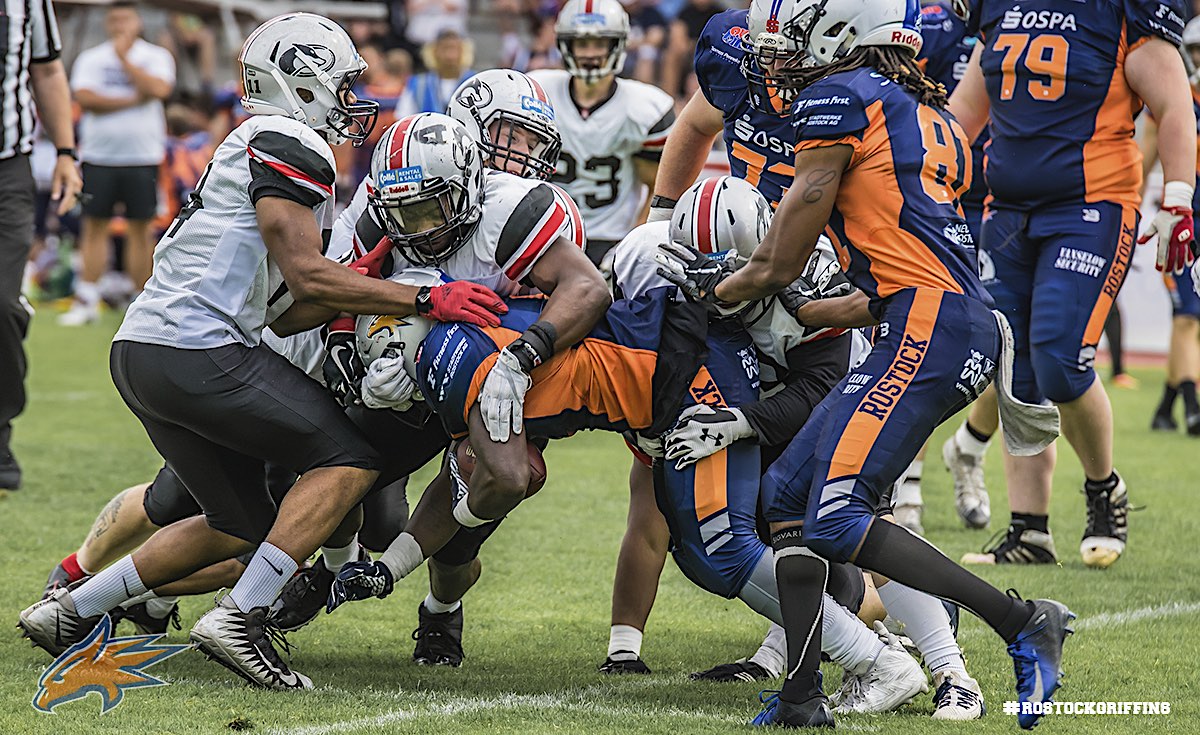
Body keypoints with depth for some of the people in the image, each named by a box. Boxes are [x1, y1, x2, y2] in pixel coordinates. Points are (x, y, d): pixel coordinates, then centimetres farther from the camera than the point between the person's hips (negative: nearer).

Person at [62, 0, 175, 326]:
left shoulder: (156, 56, 5)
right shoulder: (91, 59, 6)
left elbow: (158, 90, -14)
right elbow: (86, 98, -9)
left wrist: (124, 58, -9)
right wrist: (134, 100, -11)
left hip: (142, 157, -1)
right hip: (99, 155, 1)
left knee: (139, 228, 2)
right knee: (94, 226, 1)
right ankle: (86, 302, 3)